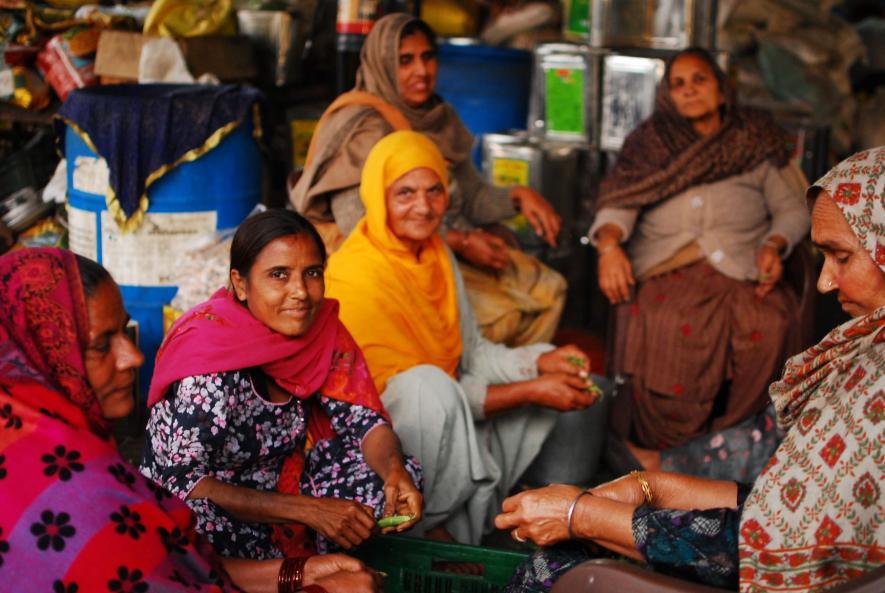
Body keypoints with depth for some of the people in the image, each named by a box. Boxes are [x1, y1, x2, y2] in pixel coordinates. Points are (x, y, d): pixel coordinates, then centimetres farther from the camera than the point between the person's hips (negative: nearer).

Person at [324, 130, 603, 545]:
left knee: (544, 366, 6)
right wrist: (531, 392, -23)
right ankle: (417, 524, -16)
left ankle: (474, 507, 0)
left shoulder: (435, 253, 4)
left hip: (442, 419, 9)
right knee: (425, 386, -37)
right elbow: (400, 391, -24)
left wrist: (540, 362, -12)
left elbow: (471, 352, 8)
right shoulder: (360, 278, -24)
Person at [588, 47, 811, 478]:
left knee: (767, 325, -31)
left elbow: (792, 208, 17)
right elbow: (618, 200, 6)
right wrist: (609, 244, -16)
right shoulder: (651, 142, 20)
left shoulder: (754, 139, 20)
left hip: (742, 266, 1)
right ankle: (651, 441, -21)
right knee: (671, 323, -34)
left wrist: (775, 245, -5)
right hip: (667, 268, -1)